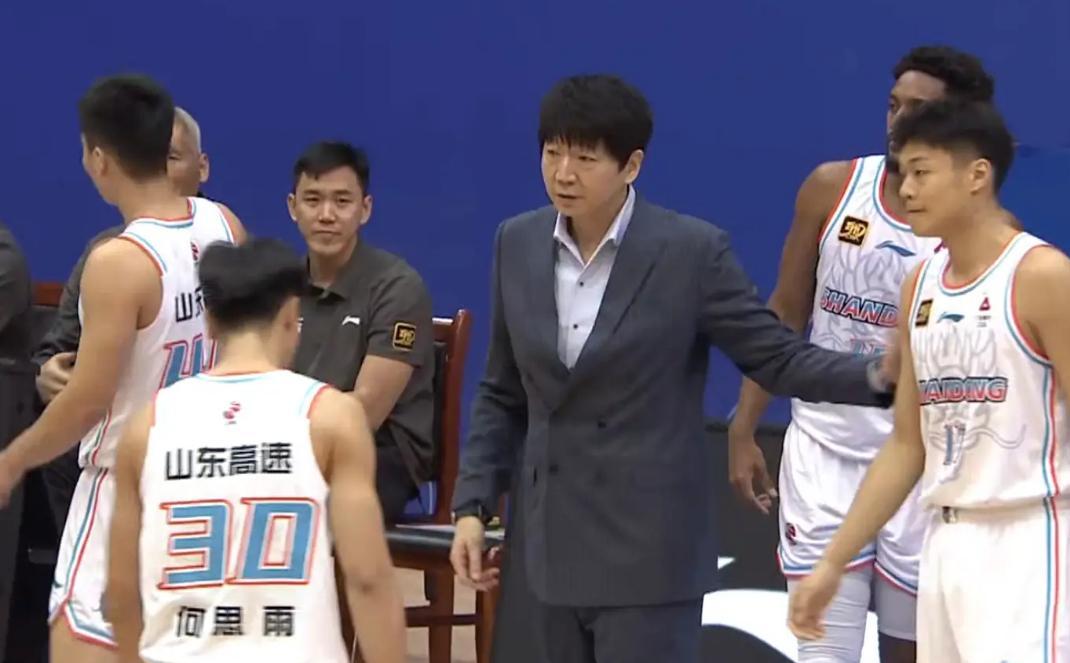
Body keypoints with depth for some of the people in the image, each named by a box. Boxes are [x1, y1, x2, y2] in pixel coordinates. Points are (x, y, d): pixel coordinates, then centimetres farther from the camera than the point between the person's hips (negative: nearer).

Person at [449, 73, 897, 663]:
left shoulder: (691, 251, -9)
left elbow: (777, 357, -6)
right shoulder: (518, 245, 5)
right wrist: (473, 504, 7)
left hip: (648, 548, -5)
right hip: (556, 543, 5)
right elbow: (502, 394, 13)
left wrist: (878, 375, -21)